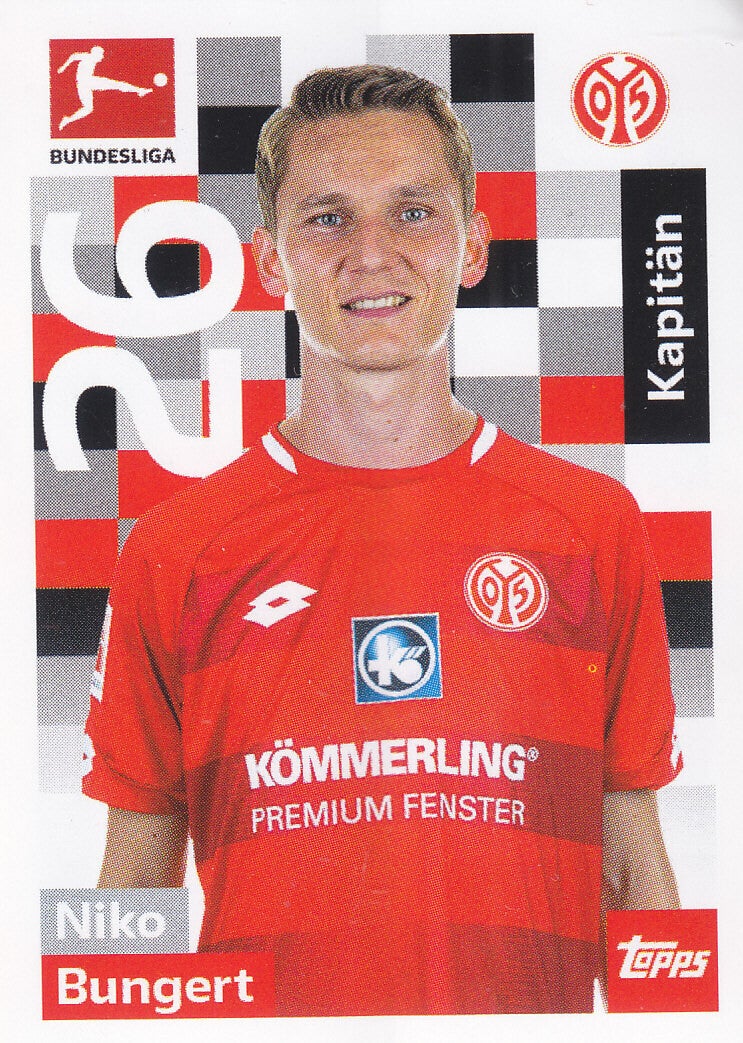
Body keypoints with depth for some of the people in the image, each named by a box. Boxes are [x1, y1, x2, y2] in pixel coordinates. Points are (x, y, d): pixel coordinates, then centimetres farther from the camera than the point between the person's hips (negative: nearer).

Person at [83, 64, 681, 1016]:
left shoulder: (596, 524, -1)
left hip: (531, 1000, 1)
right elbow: (136, 875, 2)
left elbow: (633, 867, 3)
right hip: (260, 1002, 0)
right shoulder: (171, 550, -3)